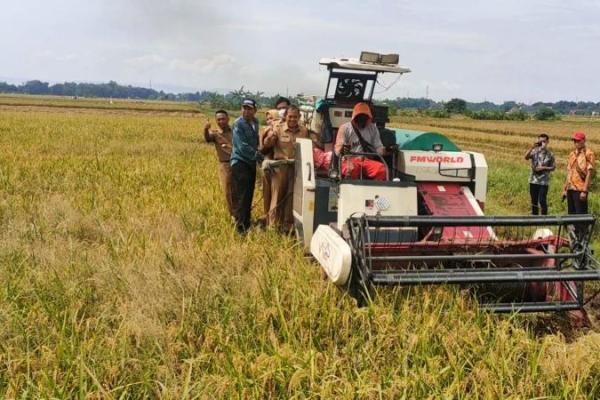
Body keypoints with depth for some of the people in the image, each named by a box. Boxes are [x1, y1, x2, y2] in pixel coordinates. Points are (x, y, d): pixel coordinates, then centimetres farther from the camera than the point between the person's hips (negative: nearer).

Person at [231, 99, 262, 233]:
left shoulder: (255, 122, 10)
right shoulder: (238, 124, -14)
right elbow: (242, 147, -19)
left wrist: (257, 154, 6)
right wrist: (258, 156, -16)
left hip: (251, 163, 7)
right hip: (240, 163, -7)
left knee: (249, 195, 12)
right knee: (241, 197, -8)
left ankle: (247, 223, 22)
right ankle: (241, 227, -5)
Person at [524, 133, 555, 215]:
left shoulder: (550, 154, 0)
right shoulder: (534, 151, 1)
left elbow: (553, 167, 4)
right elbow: (526, 157, -18)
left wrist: (544, 168, -12)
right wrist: (532, 147, -25)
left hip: (544, 181, -2)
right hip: (534, 180, 2)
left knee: (542, 201, -7)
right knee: (534, 201, 10)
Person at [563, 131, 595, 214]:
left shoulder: (588, 154, -6)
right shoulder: (572, 154, 16)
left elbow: (589, 173, -12)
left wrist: (584, 191, -17)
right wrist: (565, 189, 16)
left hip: (580, 190, -7)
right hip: (570, 189, 7)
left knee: (580, 214, -6)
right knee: (571, 213, 11)